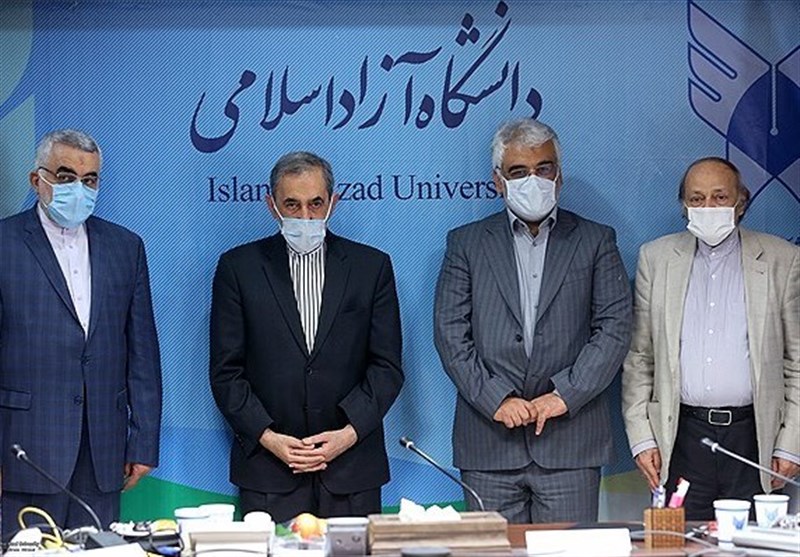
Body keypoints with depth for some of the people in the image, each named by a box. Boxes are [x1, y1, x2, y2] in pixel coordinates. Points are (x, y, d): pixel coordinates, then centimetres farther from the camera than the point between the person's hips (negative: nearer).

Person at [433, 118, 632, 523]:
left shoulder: (595, 241, 10)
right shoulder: (466, 243, 11)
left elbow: (614, 328, 1)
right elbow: (450, 334, 2)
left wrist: (564, 394, -10)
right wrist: (496, 399, -10)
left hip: (571, 442, 0)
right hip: (489, 444, 0)